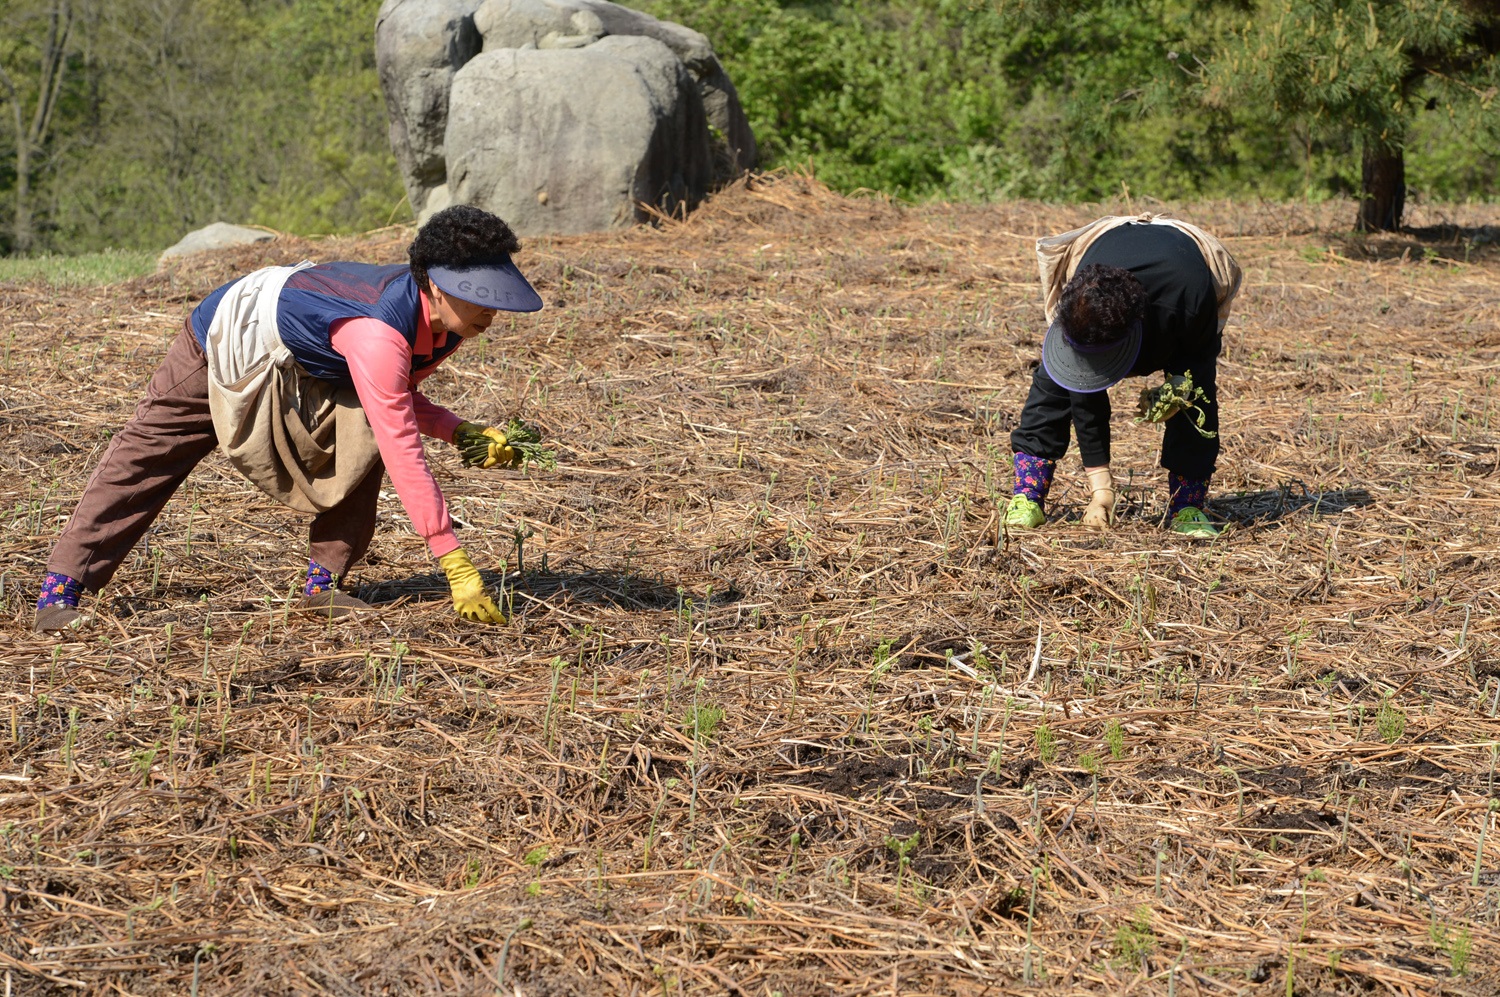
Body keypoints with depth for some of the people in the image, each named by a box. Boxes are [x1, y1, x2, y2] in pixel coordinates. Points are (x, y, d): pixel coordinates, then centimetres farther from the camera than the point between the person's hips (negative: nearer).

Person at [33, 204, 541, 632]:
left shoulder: (445, 323, -17)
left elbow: (398, 399, 2)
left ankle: (324, 580, -6)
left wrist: (462, 433, -18)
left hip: (298, 370, 7)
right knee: (143, 459, 1)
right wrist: (455, 565, -45)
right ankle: (60, 588, 13)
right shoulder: (379, 332, -44)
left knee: (363, 429, -14)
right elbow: (402, 452, -45)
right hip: (224, 340, -7)